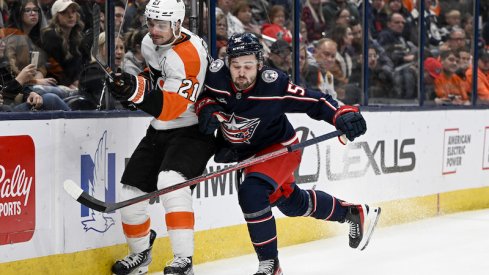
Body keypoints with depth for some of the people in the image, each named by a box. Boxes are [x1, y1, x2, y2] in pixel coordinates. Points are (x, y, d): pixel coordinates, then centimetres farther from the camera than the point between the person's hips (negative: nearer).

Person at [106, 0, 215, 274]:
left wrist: (136, 90, -44)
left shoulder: (188, 53, -25)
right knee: (130, 195, 5)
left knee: (171, 182, -33)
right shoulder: (150, 43, 3)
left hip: (193, 130, -8)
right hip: (160, 130, 8)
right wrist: (132, 88, 5)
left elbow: (169, 107, -30)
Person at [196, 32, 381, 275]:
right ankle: (355, 214, 47)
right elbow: (204, 94, -2)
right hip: (244, 152, 6)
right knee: (291, 202, 23)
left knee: (251, 193, -30)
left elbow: (313, 101, -26)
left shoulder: (273, 84, -31)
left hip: (279, 147, -6)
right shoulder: (216, 73, -22)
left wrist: (342, 115, -41)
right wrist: (205, 107, -23)